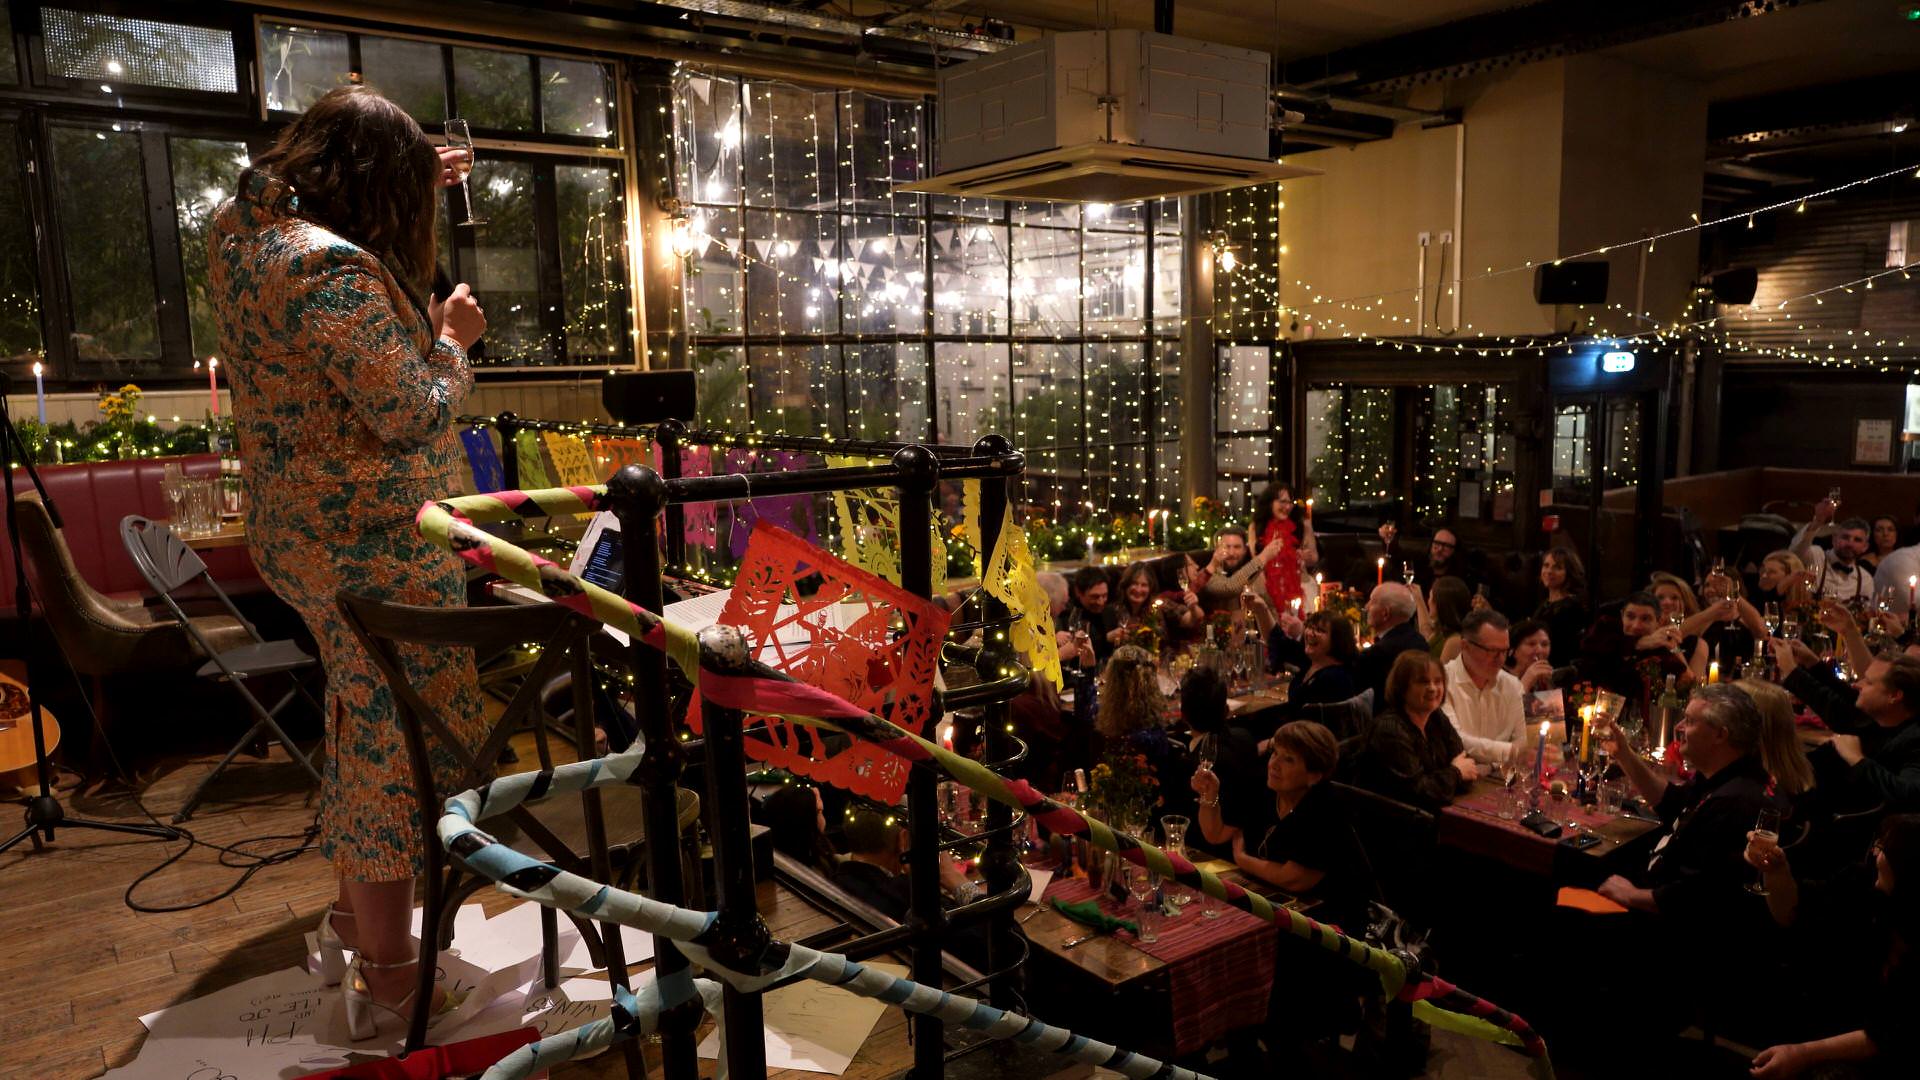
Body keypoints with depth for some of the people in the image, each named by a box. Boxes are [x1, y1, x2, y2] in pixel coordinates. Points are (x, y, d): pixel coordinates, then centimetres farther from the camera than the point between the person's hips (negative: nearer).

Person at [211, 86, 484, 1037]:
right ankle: (387, 980, 16)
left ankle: (352, 920, 39)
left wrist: (415, 187, 30)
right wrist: (453, 338, -2)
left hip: (303, 531, 10)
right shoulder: (335, 269, -23)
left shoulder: (244, 235, 7)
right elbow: (411, 413, -21)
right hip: (376, 547, -10)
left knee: (361, 728, 22)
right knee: (399, 743, 2)